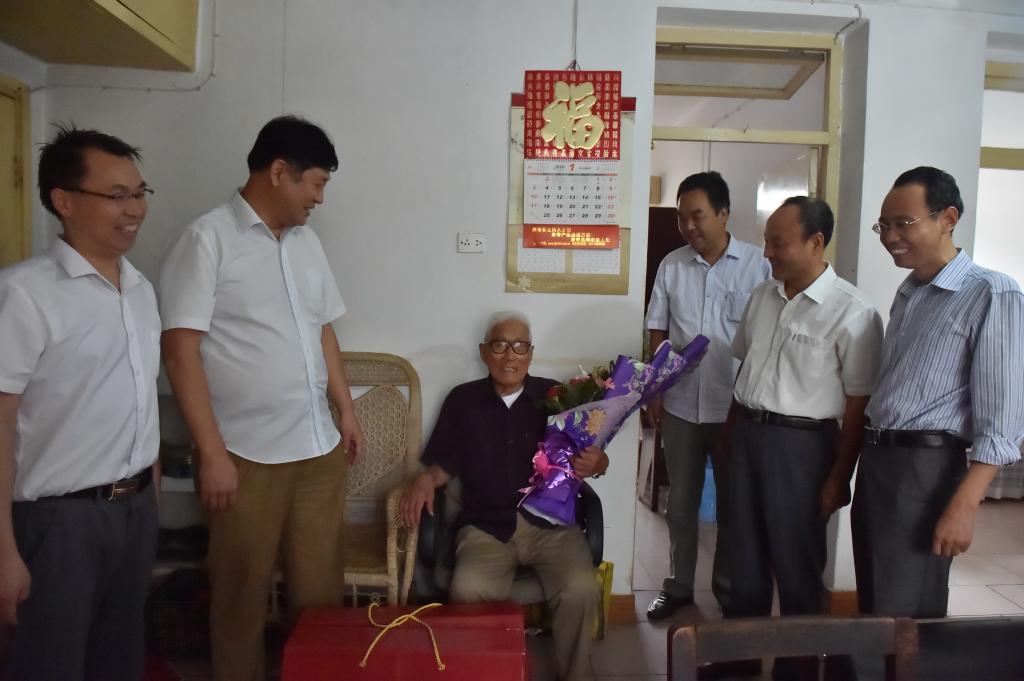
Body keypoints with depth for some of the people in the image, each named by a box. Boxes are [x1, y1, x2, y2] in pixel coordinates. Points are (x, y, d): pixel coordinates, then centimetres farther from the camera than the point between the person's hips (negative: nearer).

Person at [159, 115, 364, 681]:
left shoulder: (306, 241, 11)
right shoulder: (206, 240, -9)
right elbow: (181, 351, -14)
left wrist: (346, 409, 15)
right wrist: (212, 453, -17)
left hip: (319, 448, 6)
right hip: (247, 454, -6)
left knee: (321, 586, 15)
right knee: (242, 594, 11)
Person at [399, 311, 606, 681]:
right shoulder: (462, 399, 10)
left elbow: (593, 454, 7)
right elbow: (445, 462, 11)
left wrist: (596, 463, -17)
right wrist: (426, 479, -11)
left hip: (551, 522, 0)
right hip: (486, 525, 0)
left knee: (580, 589, -27)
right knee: (468, 591, -29)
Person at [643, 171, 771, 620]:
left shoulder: (756, 264, -6)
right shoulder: (671, 265, 2)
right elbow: (658, 333, 7)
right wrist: (654, 391, 3)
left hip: (736, 406, -2)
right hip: (681, 405, 2)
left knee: (734, 503, 13)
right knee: (681, 503, 13)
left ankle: (730, 588, 31)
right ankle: (678, 586, 29)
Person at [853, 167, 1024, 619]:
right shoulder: (907, 292, 15)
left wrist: (963, 507, -19)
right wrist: (867, 456, 13)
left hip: (924, 467, -7)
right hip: (874, 458, 8)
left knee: (904, 614, 3)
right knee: (871, 603, 17)